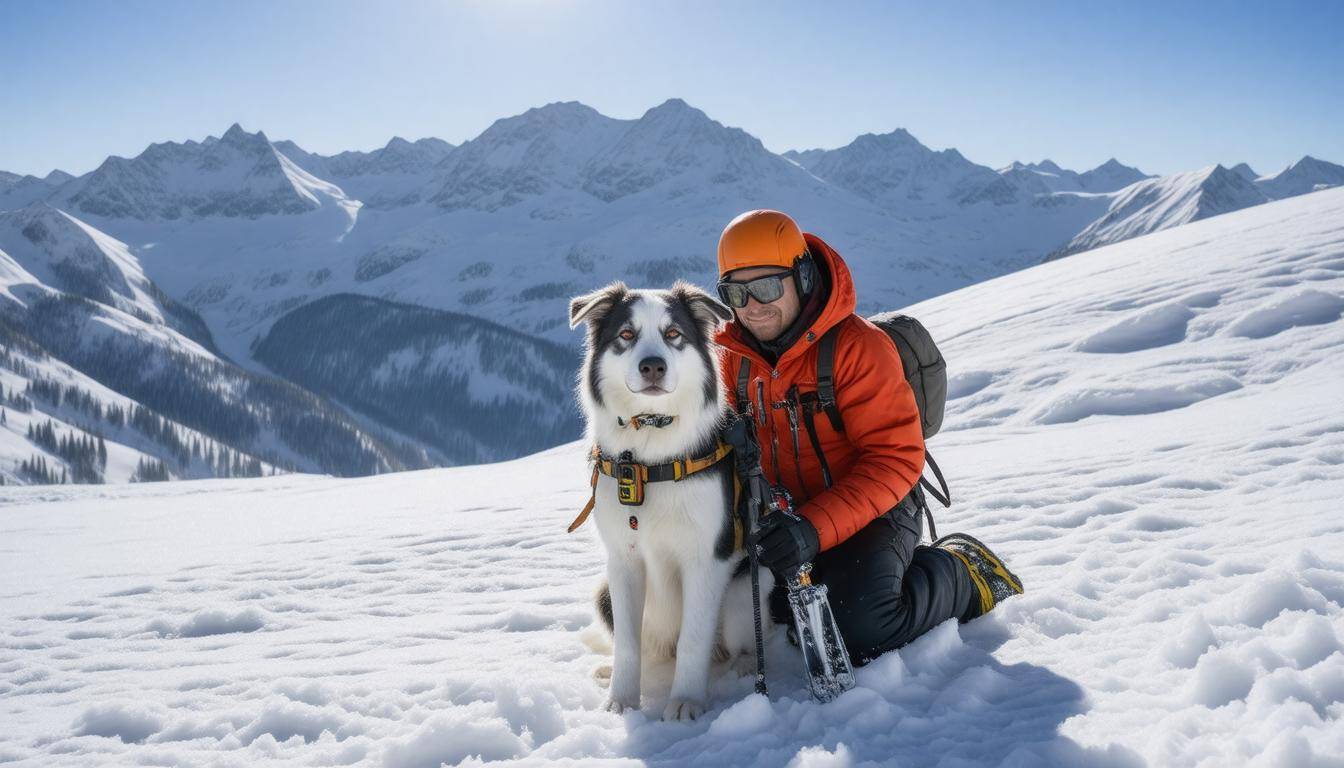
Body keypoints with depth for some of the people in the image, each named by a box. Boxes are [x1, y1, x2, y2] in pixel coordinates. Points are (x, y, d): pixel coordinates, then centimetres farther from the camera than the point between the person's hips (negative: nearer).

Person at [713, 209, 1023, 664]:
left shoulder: (858, 346, -19)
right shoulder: (737, 355, 0)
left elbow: (895, 460, -24)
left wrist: (817, 527, -36)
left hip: (871, 512, -6)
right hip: (790, 515, 6)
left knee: (859, 630, -27)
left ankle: (962, 574, 1)